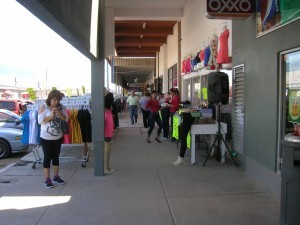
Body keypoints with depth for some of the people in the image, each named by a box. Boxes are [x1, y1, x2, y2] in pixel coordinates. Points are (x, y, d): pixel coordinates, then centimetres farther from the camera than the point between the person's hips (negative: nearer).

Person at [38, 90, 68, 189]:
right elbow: (40, 121, -16)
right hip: (46, 138, -4)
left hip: (58, 137, 4)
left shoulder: (60, 107, 1)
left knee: (56, 157, 13)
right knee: (47, 157, 3)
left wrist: (59, 113, -18)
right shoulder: (43, 107, -9)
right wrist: (51, 115, -26)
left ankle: (56, 176, 26)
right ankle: (47, 179, 12)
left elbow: (66, 119, -1)